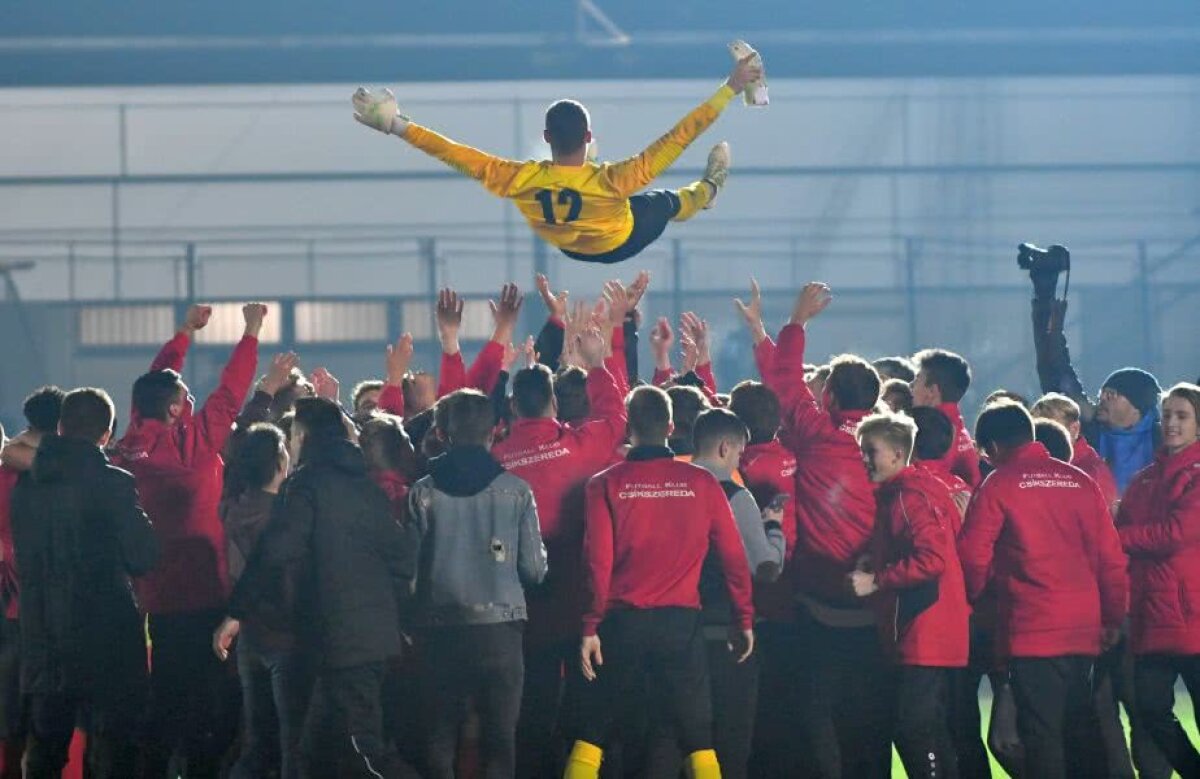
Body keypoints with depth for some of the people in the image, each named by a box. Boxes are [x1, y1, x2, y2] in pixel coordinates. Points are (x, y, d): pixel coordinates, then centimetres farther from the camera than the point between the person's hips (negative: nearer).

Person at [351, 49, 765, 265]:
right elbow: (678, 138, -44)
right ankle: (709, 188, 59)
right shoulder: (612, 180, -46)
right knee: (667, 202, 25)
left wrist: (398, 126, -26)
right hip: (621, 243, -3)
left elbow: (457, 154, -33)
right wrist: (730, 89, -40)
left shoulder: (521, 180, -40)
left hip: (566, 248, 3)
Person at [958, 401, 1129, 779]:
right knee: (1081, 727, 13)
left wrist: (972, 595, 15)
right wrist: (1113, 617, 15)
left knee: (1041, 733, -4)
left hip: (1032, 627, -5)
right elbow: (1110, 556, 7)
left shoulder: (998, 485, -4)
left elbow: (974, 556, -5)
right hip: (1084, 627, 5)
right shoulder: (1080, 481, 8)